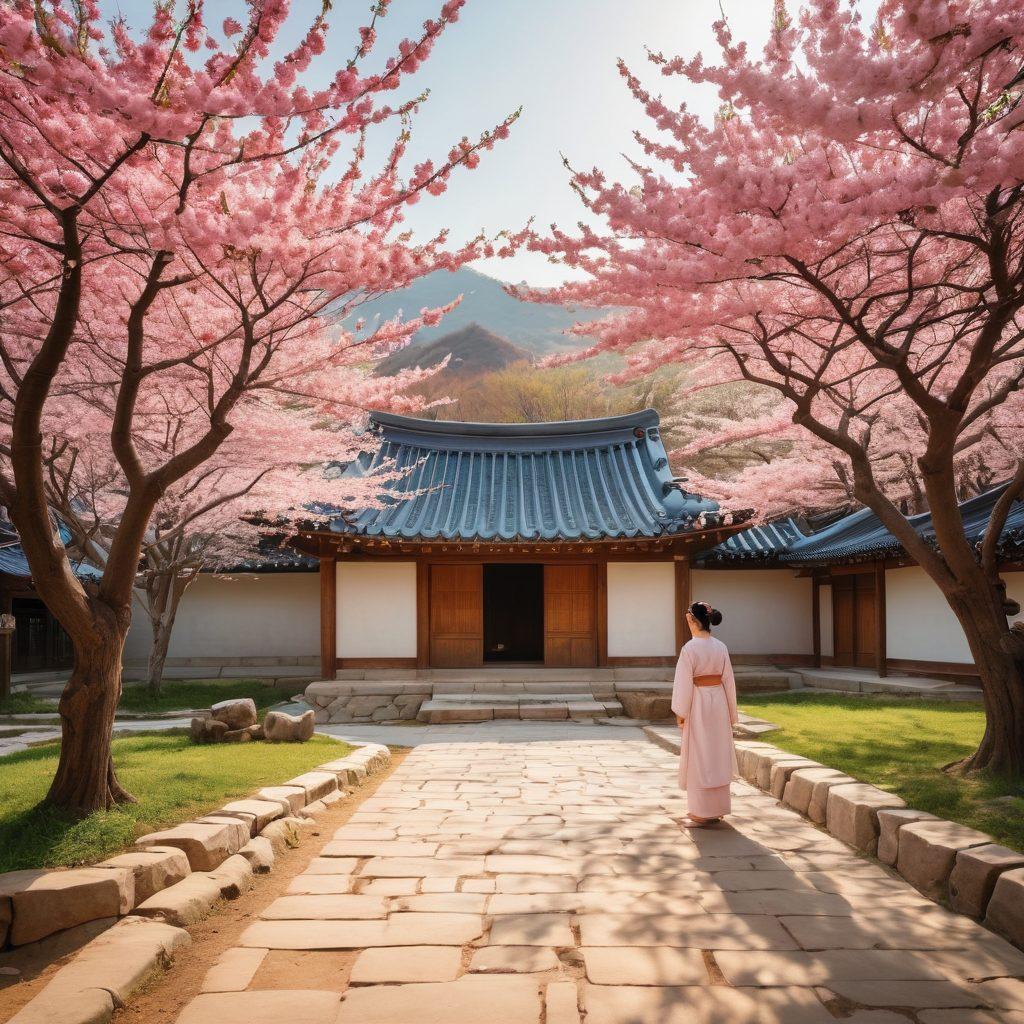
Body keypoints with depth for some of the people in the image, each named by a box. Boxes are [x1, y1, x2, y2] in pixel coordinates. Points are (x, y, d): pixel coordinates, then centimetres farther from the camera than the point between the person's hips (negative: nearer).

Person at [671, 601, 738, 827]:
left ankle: (702, 814, 5)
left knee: (699, 757, 2)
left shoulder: (690, 648, -15)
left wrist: (680, 712, -5)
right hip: (719, 701, 6)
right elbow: (728, 680, 7)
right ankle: (718, 809, 23)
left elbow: (684, 683, -14)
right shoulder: (721, 647, 2)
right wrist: (730, 712, 15)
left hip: (698, 704, -6)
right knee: (718, 756, 14)